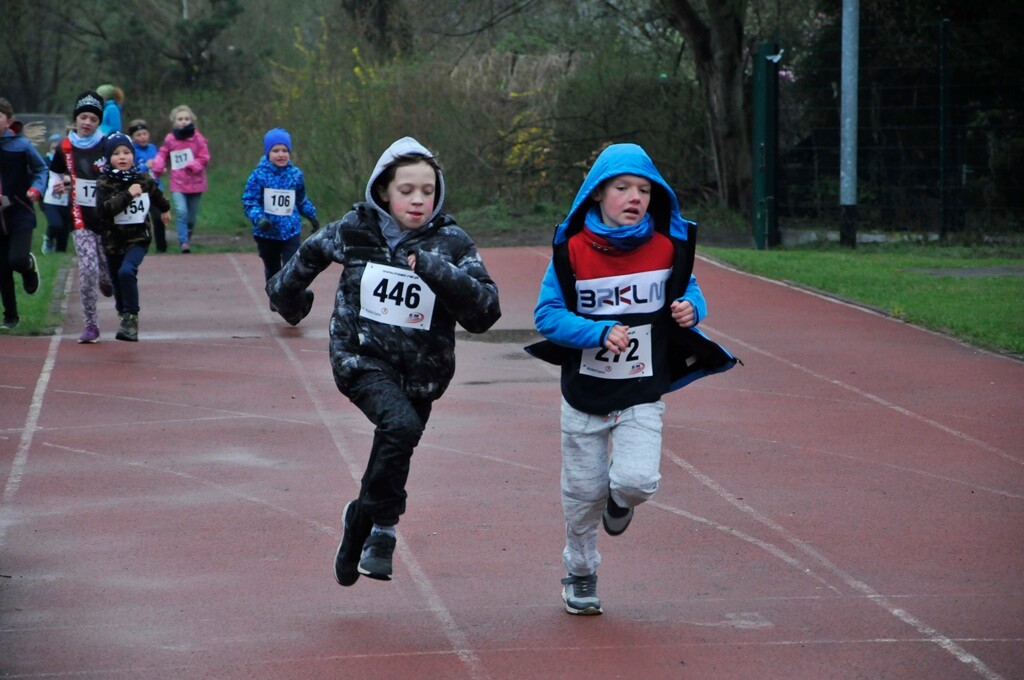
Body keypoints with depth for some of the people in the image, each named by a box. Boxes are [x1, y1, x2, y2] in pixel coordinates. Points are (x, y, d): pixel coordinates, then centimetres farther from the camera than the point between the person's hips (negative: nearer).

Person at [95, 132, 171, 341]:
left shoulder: (144, 179, -1)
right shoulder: (104, 183, -9)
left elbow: (156, 195, 23)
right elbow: (103, 209, -25)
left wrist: (165, 209, 42)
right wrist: (127, 194, -29)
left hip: (138, 238, -1)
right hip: (114, 240, 1)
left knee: (127, 271, -26)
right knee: (117, 281, 10)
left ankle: (131, 319, -22)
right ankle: (125, 317, 32)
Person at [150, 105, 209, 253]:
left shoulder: (198, 138, -5)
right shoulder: (170, 139, 0)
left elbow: (204, 158, -4)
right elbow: (162, 155, 10)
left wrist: (192, 166, -20)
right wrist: (157, 168, -8)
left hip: (195, 183, 1)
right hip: (178, 184, -1)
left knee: (192, 217, 10)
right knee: (181, 211, -19)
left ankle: (188, 239, 32)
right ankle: (184, 242, -15)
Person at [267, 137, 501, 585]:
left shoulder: (451, 244, -6)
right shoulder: (356, 231, -4)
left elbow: (485, 312, -14)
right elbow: (310, 255, 18)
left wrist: (436, 269, -25)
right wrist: (289, 300, 32)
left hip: (421, 371, 2)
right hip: (362, 358, -2)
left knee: (395, 453, 8)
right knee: (401, 426, -27)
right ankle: (379, 527, -13)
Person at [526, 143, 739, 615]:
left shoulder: (667, 247, -6)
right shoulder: (572, 249, -11)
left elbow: (689, 290, 10)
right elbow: (547, 315, -11)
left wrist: (691, 308, -14)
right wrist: (599, 332, -25)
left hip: (643, 394, 0)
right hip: (584, 394, 0)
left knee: (637, 480, -17)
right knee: (583, 492, 9)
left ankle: (620, 499, 22)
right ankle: (580, 573, 35)